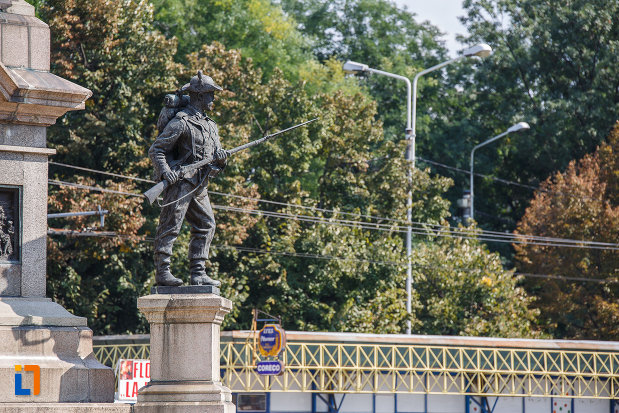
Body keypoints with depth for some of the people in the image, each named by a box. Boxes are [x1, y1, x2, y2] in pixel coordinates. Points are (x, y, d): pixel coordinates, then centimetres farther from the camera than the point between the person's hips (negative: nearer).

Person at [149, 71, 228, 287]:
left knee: (206, 225, 6)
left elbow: (216, 153, 20)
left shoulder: (209, 125, 19)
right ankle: (162, 273, -9)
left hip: (198, 185, 9)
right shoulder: (181, 122, -8)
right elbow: (156, 150, -10)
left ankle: (198, 274, 9)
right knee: (170, 227, -8)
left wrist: (221, 157, -4)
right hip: (180, 181, -9)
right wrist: (165, 171, -25)